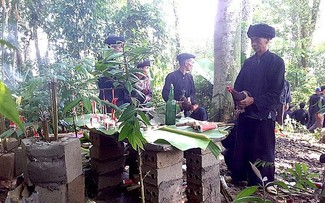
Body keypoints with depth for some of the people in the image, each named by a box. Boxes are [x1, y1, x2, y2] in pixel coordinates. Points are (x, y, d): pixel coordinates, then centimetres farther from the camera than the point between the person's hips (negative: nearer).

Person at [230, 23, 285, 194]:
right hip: (245, 113, 5)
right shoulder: (248, 62, 11)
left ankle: (265, 182, 21)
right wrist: (239, 99, -10)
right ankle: (239, 177, 25)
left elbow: (275, 92, -11)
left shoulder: (277, 62, -5)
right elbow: (238, 85, 11)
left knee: (263, 150, 5)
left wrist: (254, 100, -21)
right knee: (241, 147, 9)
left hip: (264, 114, -4)